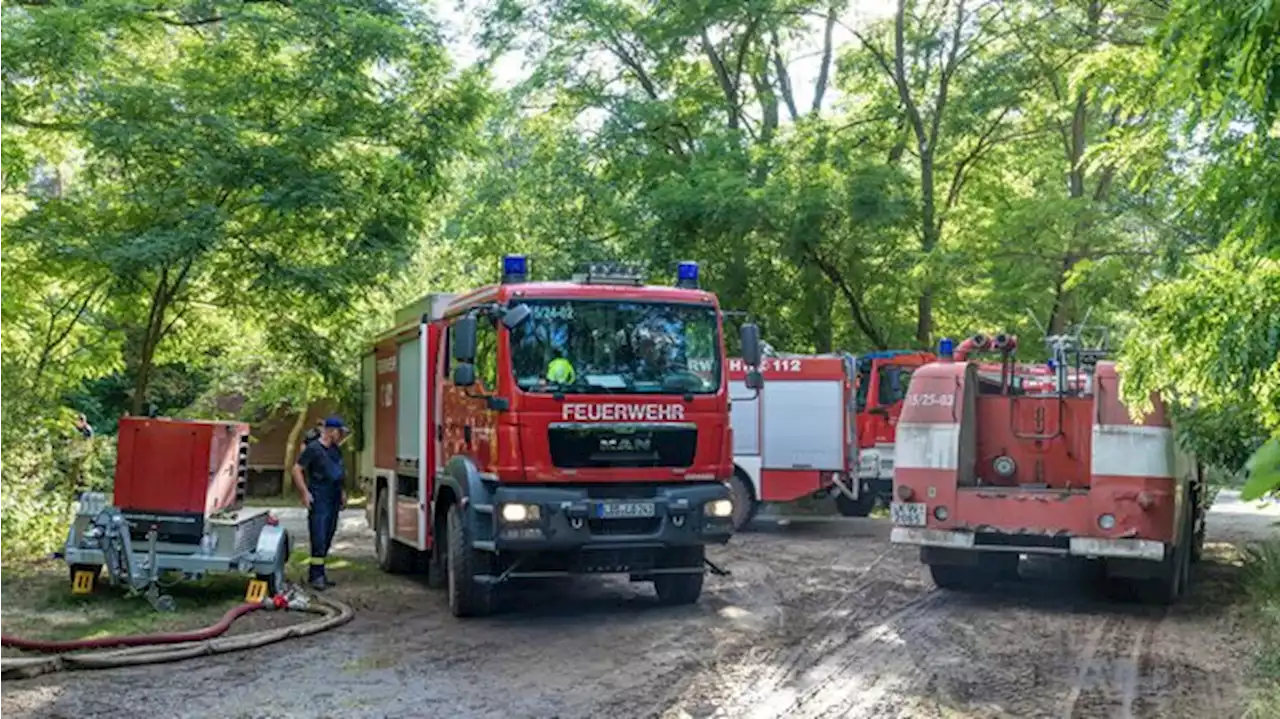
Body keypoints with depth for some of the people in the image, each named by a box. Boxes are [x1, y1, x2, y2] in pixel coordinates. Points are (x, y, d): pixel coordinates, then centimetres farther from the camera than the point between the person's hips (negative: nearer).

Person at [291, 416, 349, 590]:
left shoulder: (336, 450, 15)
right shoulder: (313, 448, -10)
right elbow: (297, 469, -11)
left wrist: (342, 491, 21)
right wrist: (305, 493, -15)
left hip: (334, 500, 8)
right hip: (319, 500, -8)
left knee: (328, 537, 10)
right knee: (319, 538, -10)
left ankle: (317, 573, 18)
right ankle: (316, 576, -7)